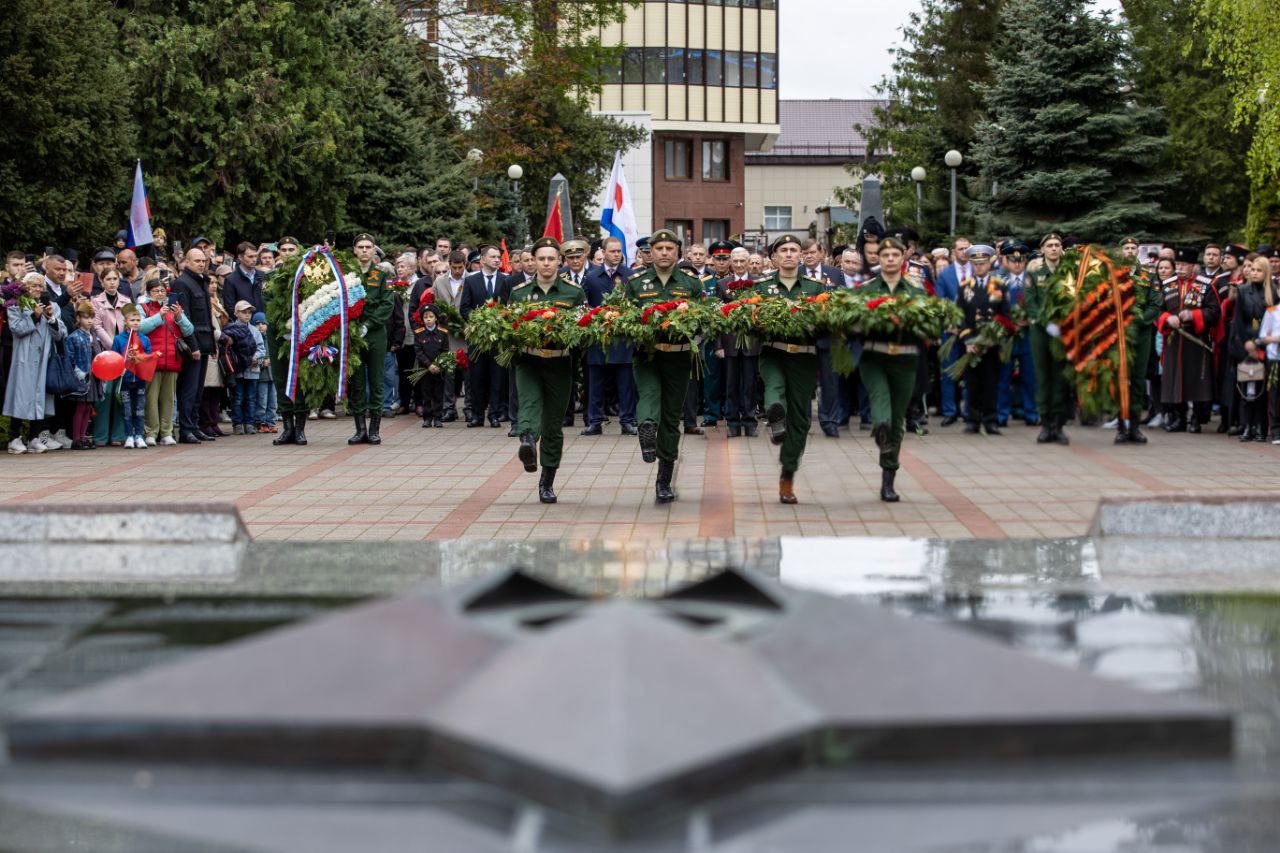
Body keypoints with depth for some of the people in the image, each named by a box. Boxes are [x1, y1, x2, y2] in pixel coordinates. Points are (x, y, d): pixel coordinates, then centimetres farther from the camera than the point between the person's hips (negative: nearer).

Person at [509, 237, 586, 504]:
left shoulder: (574, 291, 6)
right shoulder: (519, 292, 9)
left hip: (560, 364, 0)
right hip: (528, 362, 0)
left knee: (554, 425, 5)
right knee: (529, 402, -28)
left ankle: (547, 482, 15)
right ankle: (528, 441, -56)